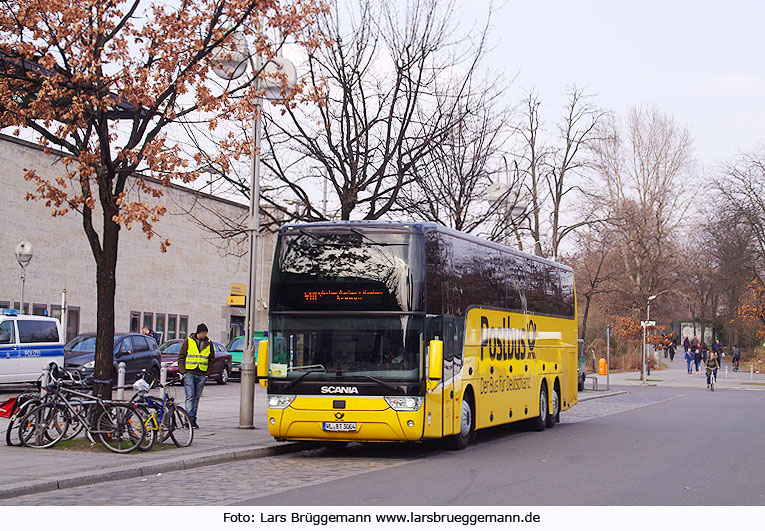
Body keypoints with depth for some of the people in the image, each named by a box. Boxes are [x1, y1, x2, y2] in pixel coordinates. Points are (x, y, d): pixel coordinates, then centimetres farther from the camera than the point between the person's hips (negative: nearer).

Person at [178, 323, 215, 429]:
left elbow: (211, 359, 16)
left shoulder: (209, 343, 8)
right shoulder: (188, 341, 1)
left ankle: (193, 419, 12)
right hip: (189, 373, -3)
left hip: (202, 375, 3)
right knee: (190, 396, -11)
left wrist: (207, 373, 6)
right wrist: (183, 371, -4)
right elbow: (181, 357, 4)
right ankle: (189, 418, -14)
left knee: (196, 398, 6)